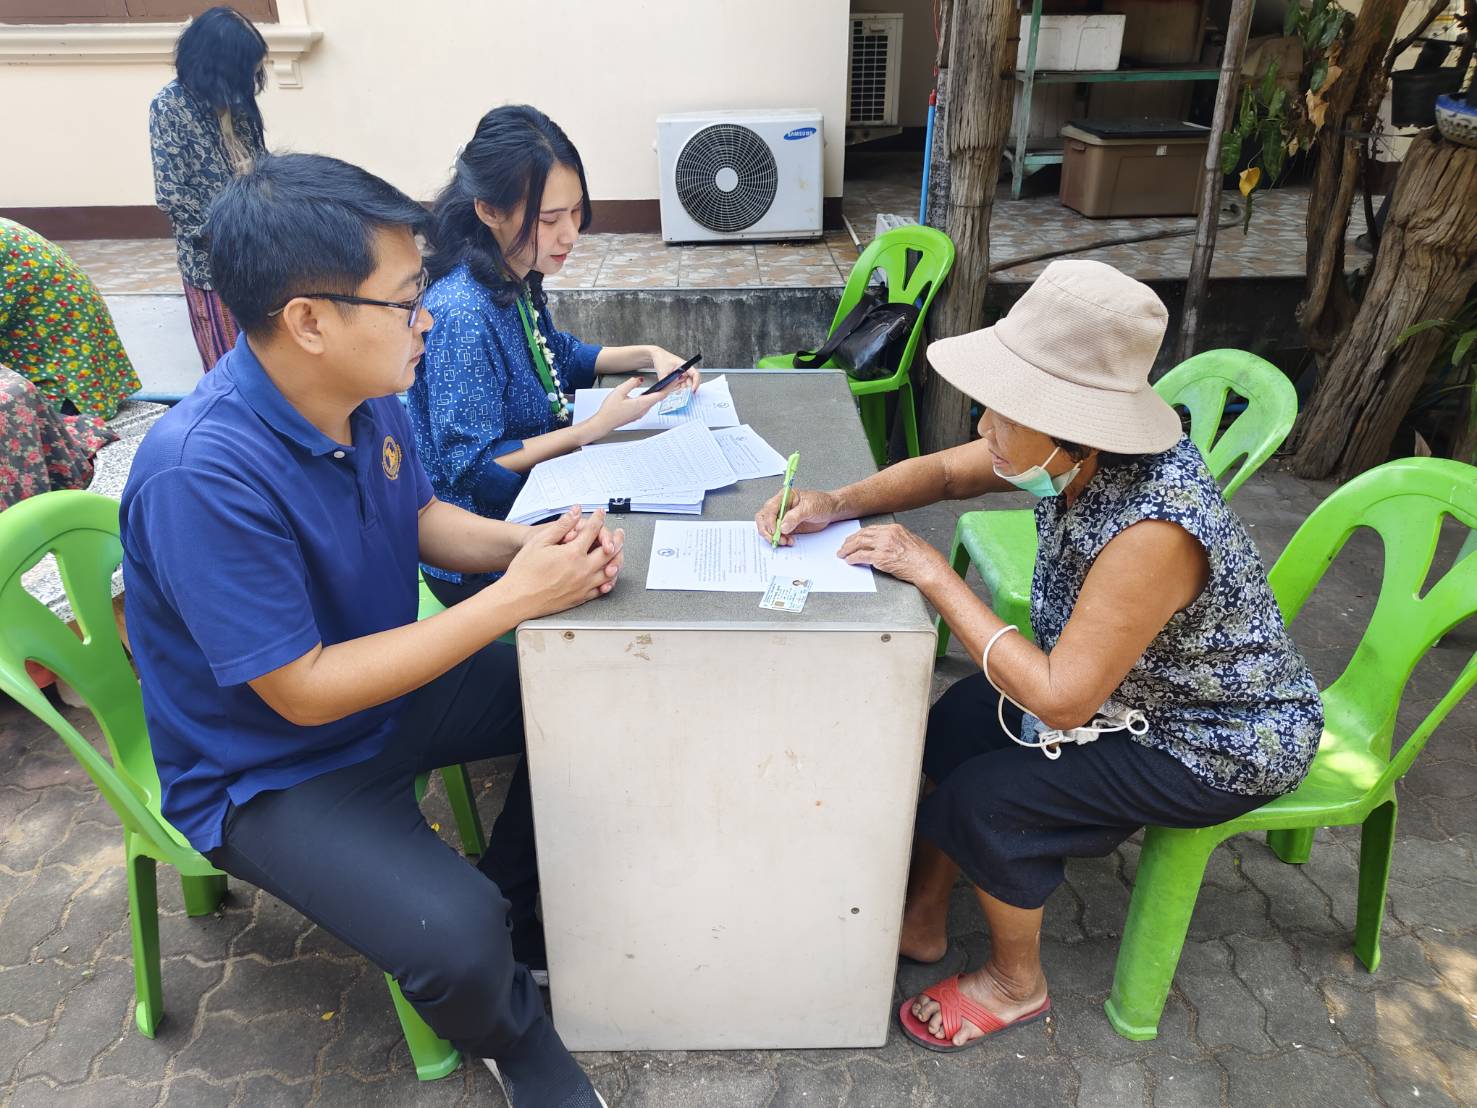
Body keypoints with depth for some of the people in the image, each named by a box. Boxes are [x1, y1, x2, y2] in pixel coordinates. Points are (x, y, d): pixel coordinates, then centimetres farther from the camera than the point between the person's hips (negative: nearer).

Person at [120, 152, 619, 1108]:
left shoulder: (367, 392, -9)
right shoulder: (202, 474, -32)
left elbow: (419, 517, 8)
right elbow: (304, 692, -28)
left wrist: (531, 543, -13)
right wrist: (514, 599, -29)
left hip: (388, 684, 8)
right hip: (272, 768, -7)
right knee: (459, 942, -26)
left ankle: (515, 909, 24)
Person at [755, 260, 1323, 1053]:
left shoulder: (1153, 532, -39)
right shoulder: (1075, 450, -16)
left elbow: (1060, 699, -34)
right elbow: (943, 471, -1)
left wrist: (932, 572, -32)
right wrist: (837, 505, -17)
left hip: (1219, 745, -8)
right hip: (1130, 683, 8)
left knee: (985, 802, -16)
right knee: (946, 726, 1)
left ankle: (1016, 982, 14)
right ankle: (923, 920, 23)